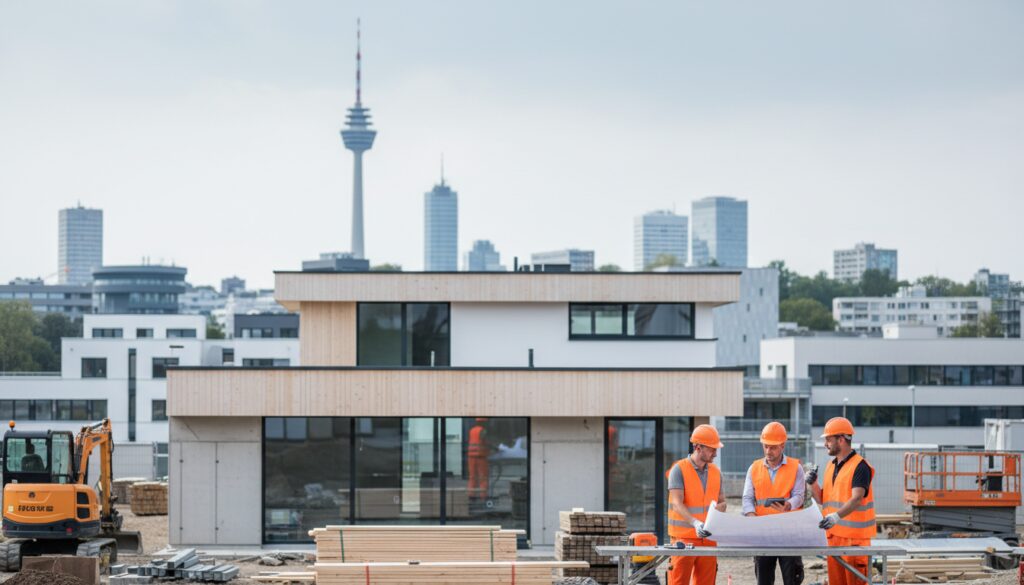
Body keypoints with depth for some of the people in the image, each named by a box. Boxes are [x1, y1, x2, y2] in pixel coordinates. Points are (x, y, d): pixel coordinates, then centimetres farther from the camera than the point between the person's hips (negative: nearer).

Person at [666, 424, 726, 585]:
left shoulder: (715, 472, 11)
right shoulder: (679, 469, -8)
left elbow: (721, 502, 19)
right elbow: (677, 504, -18)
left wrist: (719, 508, -7)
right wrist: (695, 522, -34)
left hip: (708, 537, 6)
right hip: (684, 537, -6)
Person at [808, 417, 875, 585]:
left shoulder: (860, 467, -11)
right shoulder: (831, 466, 15)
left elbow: (856, 499, -24)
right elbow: (822, 499, 19)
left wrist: (836, 516, -39)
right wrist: (813, 484, -1)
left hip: (854, 535, -8)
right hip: (833, 534, 8)